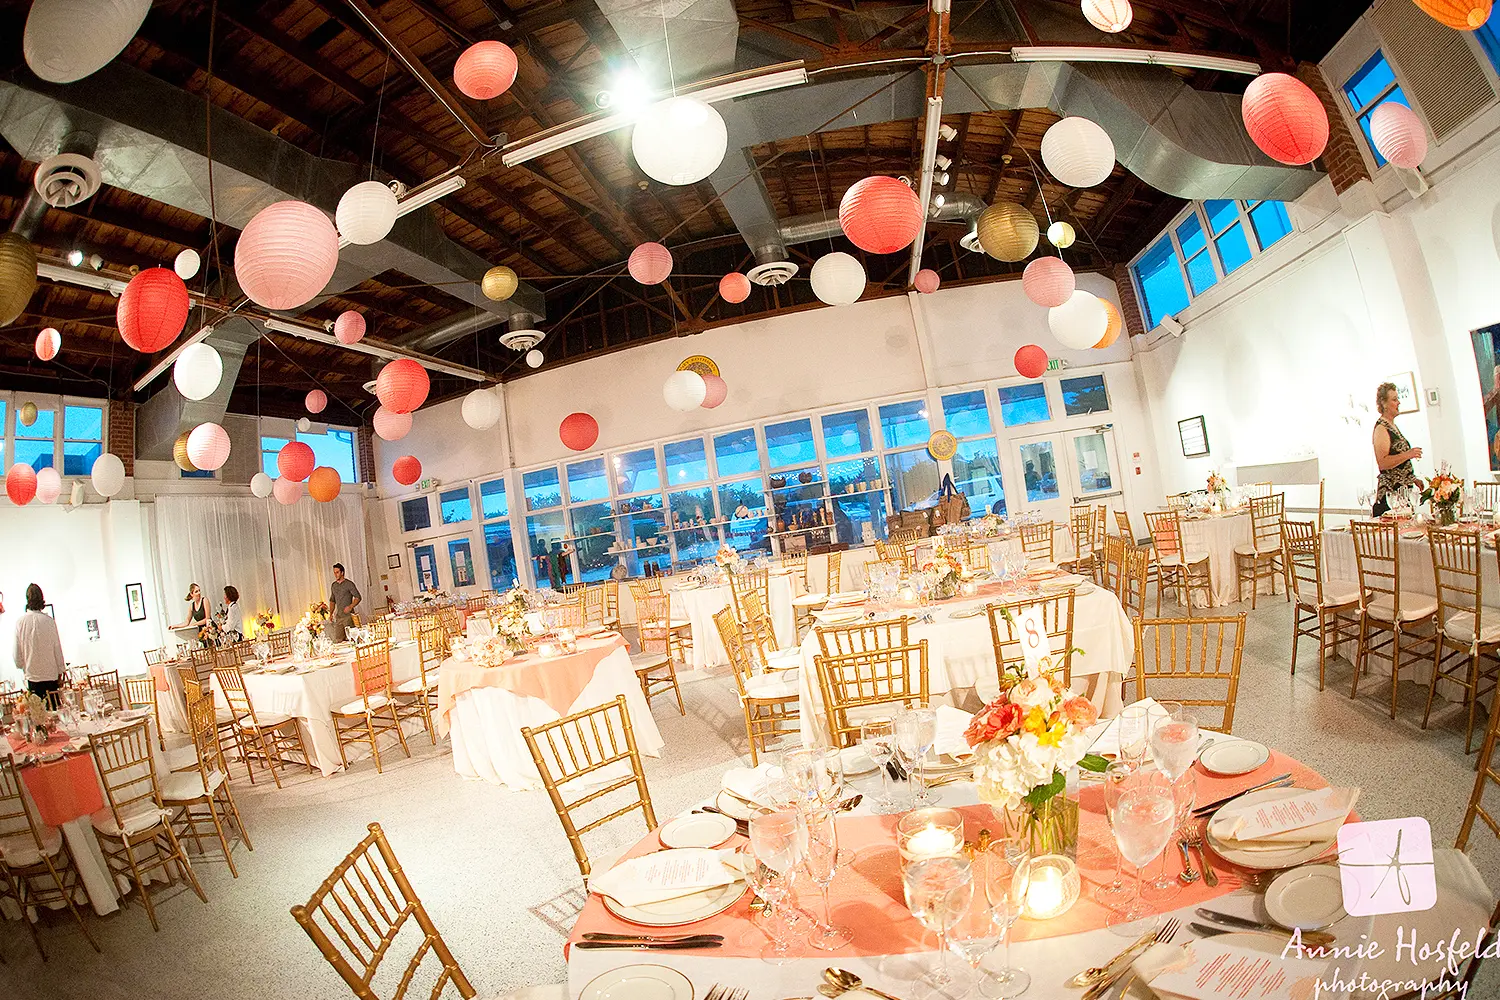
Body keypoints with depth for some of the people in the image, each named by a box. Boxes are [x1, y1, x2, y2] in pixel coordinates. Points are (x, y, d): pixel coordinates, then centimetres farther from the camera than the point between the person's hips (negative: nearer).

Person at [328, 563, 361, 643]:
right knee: (337, 640, 2)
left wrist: (350, 606, -21)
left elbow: (358, 597, -6)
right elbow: (332, 600, 24)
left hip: (348, 615, -6)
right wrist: (331, 613, 13)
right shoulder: (333, 585, 15)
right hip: (338, 616, 6)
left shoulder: (349, 584, -4)